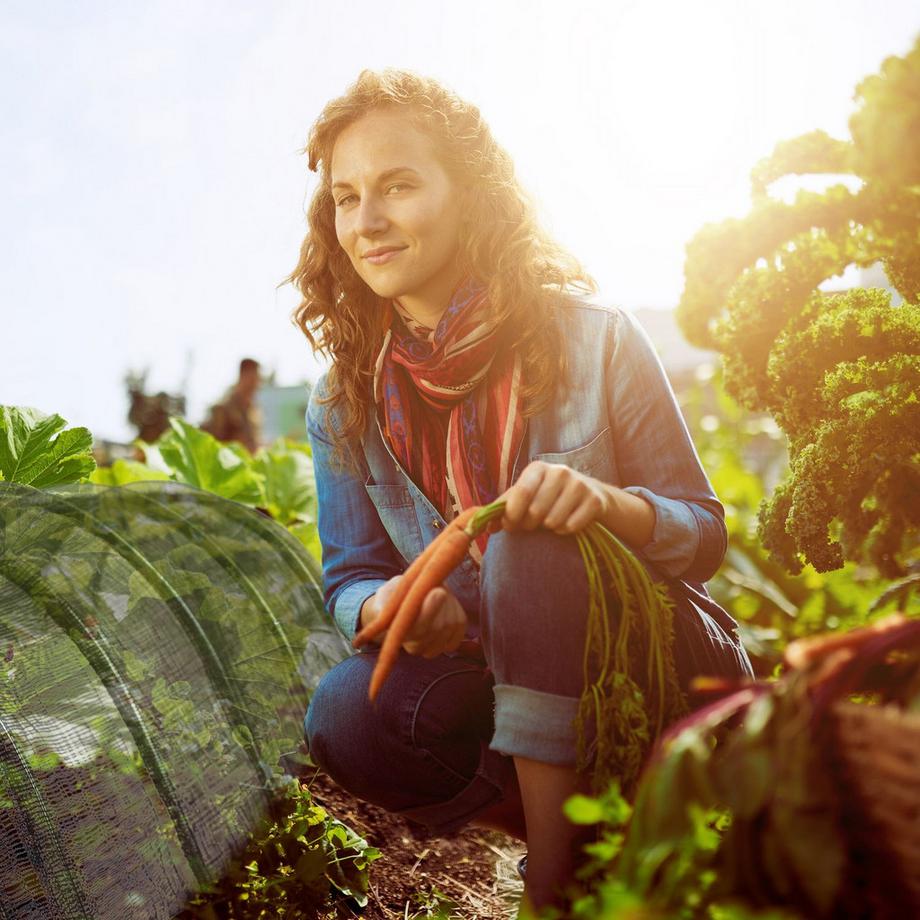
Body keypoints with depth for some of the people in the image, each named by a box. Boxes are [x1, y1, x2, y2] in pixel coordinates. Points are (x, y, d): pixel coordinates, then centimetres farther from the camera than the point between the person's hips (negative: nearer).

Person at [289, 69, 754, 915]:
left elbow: (705, 534, -8)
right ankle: (590, 837, -5)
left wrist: (605, 503, -32)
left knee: (528, 541, -33)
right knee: (346, 717, -26)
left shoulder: (591, 338, -11)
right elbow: (350, 574, 1)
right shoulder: (343, 401, -1)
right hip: (505, 684, 3)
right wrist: (386, 607, -25)